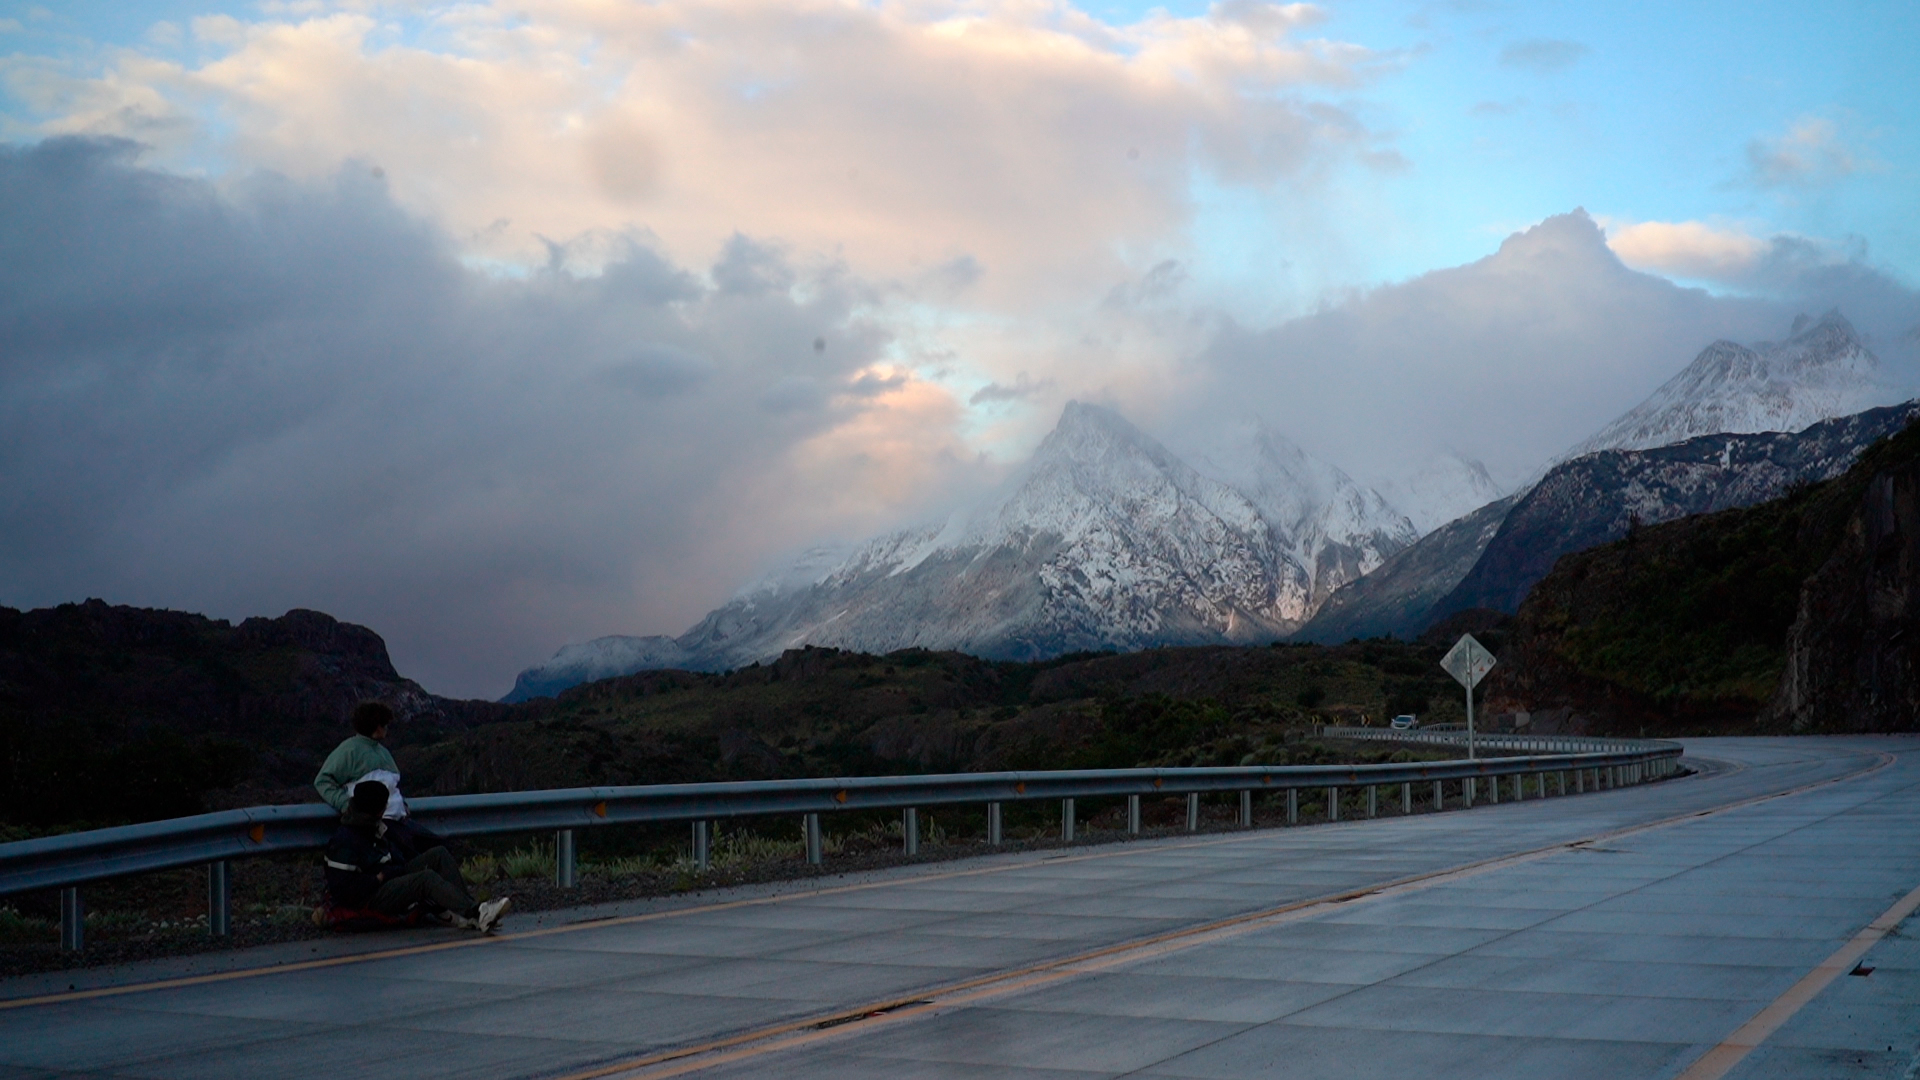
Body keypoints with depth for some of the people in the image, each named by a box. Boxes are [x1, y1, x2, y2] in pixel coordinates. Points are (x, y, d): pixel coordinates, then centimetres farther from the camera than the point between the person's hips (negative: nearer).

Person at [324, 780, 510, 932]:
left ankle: (463, 914, -17)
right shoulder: (344, 840, -18)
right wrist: (379, 878, -18)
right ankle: (476, 913, -40)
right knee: (427, 878, -30)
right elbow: (340, 887, -22)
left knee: (440, 855, -4)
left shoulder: (374, 829, 13)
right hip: (368, 901, -10)